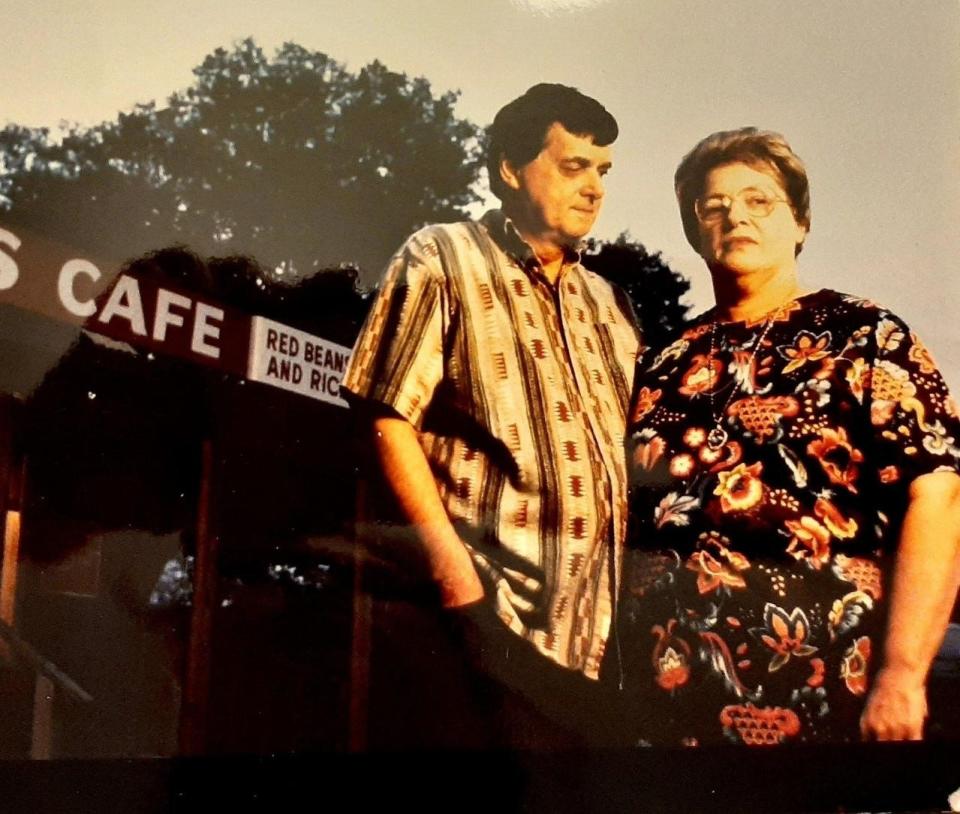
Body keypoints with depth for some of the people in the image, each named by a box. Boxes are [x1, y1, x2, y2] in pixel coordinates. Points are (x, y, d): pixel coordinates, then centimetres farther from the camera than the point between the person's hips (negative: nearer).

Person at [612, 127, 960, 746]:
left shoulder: (864, 337, 0)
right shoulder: (665, 366, 11)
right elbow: (626, 523, 13)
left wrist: (901, 673, -18)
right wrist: (604, 672, 3)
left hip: (817, 692, -3)